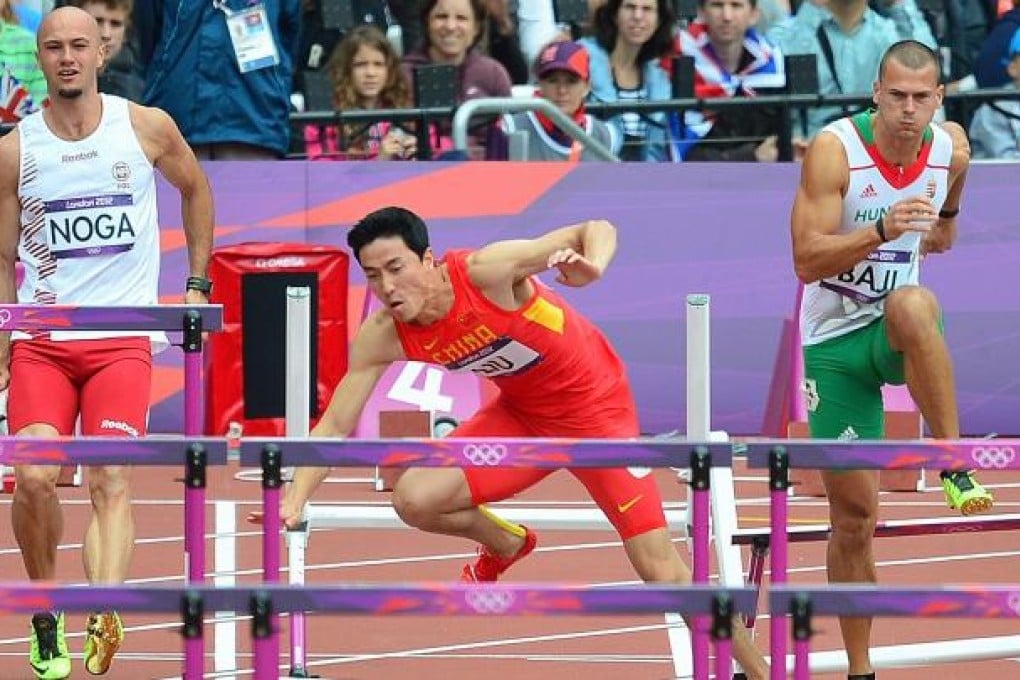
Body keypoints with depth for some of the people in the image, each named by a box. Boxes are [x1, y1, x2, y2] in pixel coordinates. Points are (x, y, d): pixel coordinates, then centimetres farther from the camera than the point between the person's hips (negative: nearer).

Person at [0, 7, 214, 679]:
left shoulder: (147, 129, 1)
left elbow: (196, 188, 21)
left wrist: (197, 284, 18)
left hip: (123, 339, -1)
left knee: (112, 479, -16)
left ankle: (103, 622, -29)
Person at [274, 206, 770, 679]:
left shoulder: (484, 272, -30)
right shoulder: (383, 335, -15)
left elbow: (598, 230, -28)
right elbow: (336, 424, -8)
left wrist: (591, 266, -51)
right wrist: (295, 499, -21)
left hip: (594, 405, -5)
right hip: (522, 412, 5)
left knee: (659, 568, -12)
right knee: (414, 499, -15)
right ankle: (504, 546, 18)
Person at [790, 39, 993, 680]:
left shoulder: (952, 148, -3)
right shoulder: (835, 150, -17)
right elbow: (806, 260, -25)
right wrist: (883, 230, -35)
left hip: (895, 334, 2)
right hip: (834, 339, -2)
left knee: (914, 304, -39)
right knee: (854, 513, -1)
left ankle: (954, 464, -33)